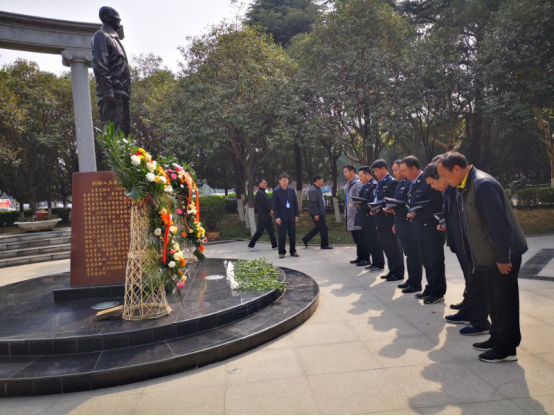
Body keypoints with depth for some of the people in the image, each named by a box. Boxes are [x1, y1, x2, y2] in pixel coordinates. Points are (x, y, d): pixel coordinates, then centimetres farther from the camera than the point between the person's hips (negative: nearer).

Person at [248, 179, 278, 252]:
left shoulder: (263, 193, 17)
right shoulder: (259, 193, -13)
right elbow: (263, 204, -19)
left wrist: (271, 210, 1)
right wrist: (270, 210, -10)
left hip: (267, 215, 10)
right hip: (263, 216, -10)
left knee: (271, 231, 9)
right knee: (260, 231, -5)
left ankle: (274, 245, 14)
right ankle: (251, 245, 4)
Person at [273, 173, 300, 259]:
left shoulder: (292, 190, 8)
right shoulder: (276, 192, -1)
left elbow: (295, 203, 10)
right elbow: (275, 206, -4)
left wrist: (297, 215, 4)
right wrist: (277, 217, -11)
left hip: (291, 216, 3)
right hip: (282, 217, -3)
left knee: (292, 235, 5)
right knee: (282, 235, 0)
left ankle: (293, 251, 15)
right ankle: (282, 252, 9)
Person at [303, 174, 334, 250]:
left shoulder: (318, 189, 14)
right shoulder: (313, 190, -18)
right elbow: (313, 203, -23)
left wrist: (324, 211, 21)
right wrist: (316, 214, -24)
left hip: (320, 212, 10)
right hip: (317, 213, -10)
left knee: (318, 228, 17)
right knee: (324, 229, -3)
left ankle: (306, 239, 24)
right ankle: (324, 245, 7)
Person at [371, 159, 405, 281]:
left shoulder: (392, 182, -11)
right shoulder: (380, 183, 16)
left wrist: (381, 208, -21)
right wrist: (374, 209, 2)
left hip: (389, 220, -9)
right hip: (381, 220, 9)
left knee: (394, 246, -1)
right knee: (387, 247, 14)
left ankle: (399, 272, 8)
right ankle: (392, 270, 23)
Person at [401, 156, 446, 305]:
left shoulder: (429, 181, -17)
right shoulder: (414, 184, 12)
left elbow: (437, 205, -21)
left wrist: (417, 214, -20)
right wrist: (412, 213, 1)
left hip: (431, 229, -9)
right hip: (420, 230, 9)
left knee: (436, 263, 2)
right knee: (427, 263, 17)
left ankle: (438, 293, 12)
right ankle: (430, 289, 28)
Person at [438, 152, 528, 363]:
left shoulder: (483, 184, -22)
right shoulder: (468, 185, 8)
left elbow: (499, 223, -25)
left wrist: (502, 258, -21)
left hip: (503, 255, -9)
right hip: (490, 255, 9)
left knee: (505, 301, 3)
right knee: (495, 300, 18)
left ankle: (507, 349, 15)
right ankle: (497, 339, 32)